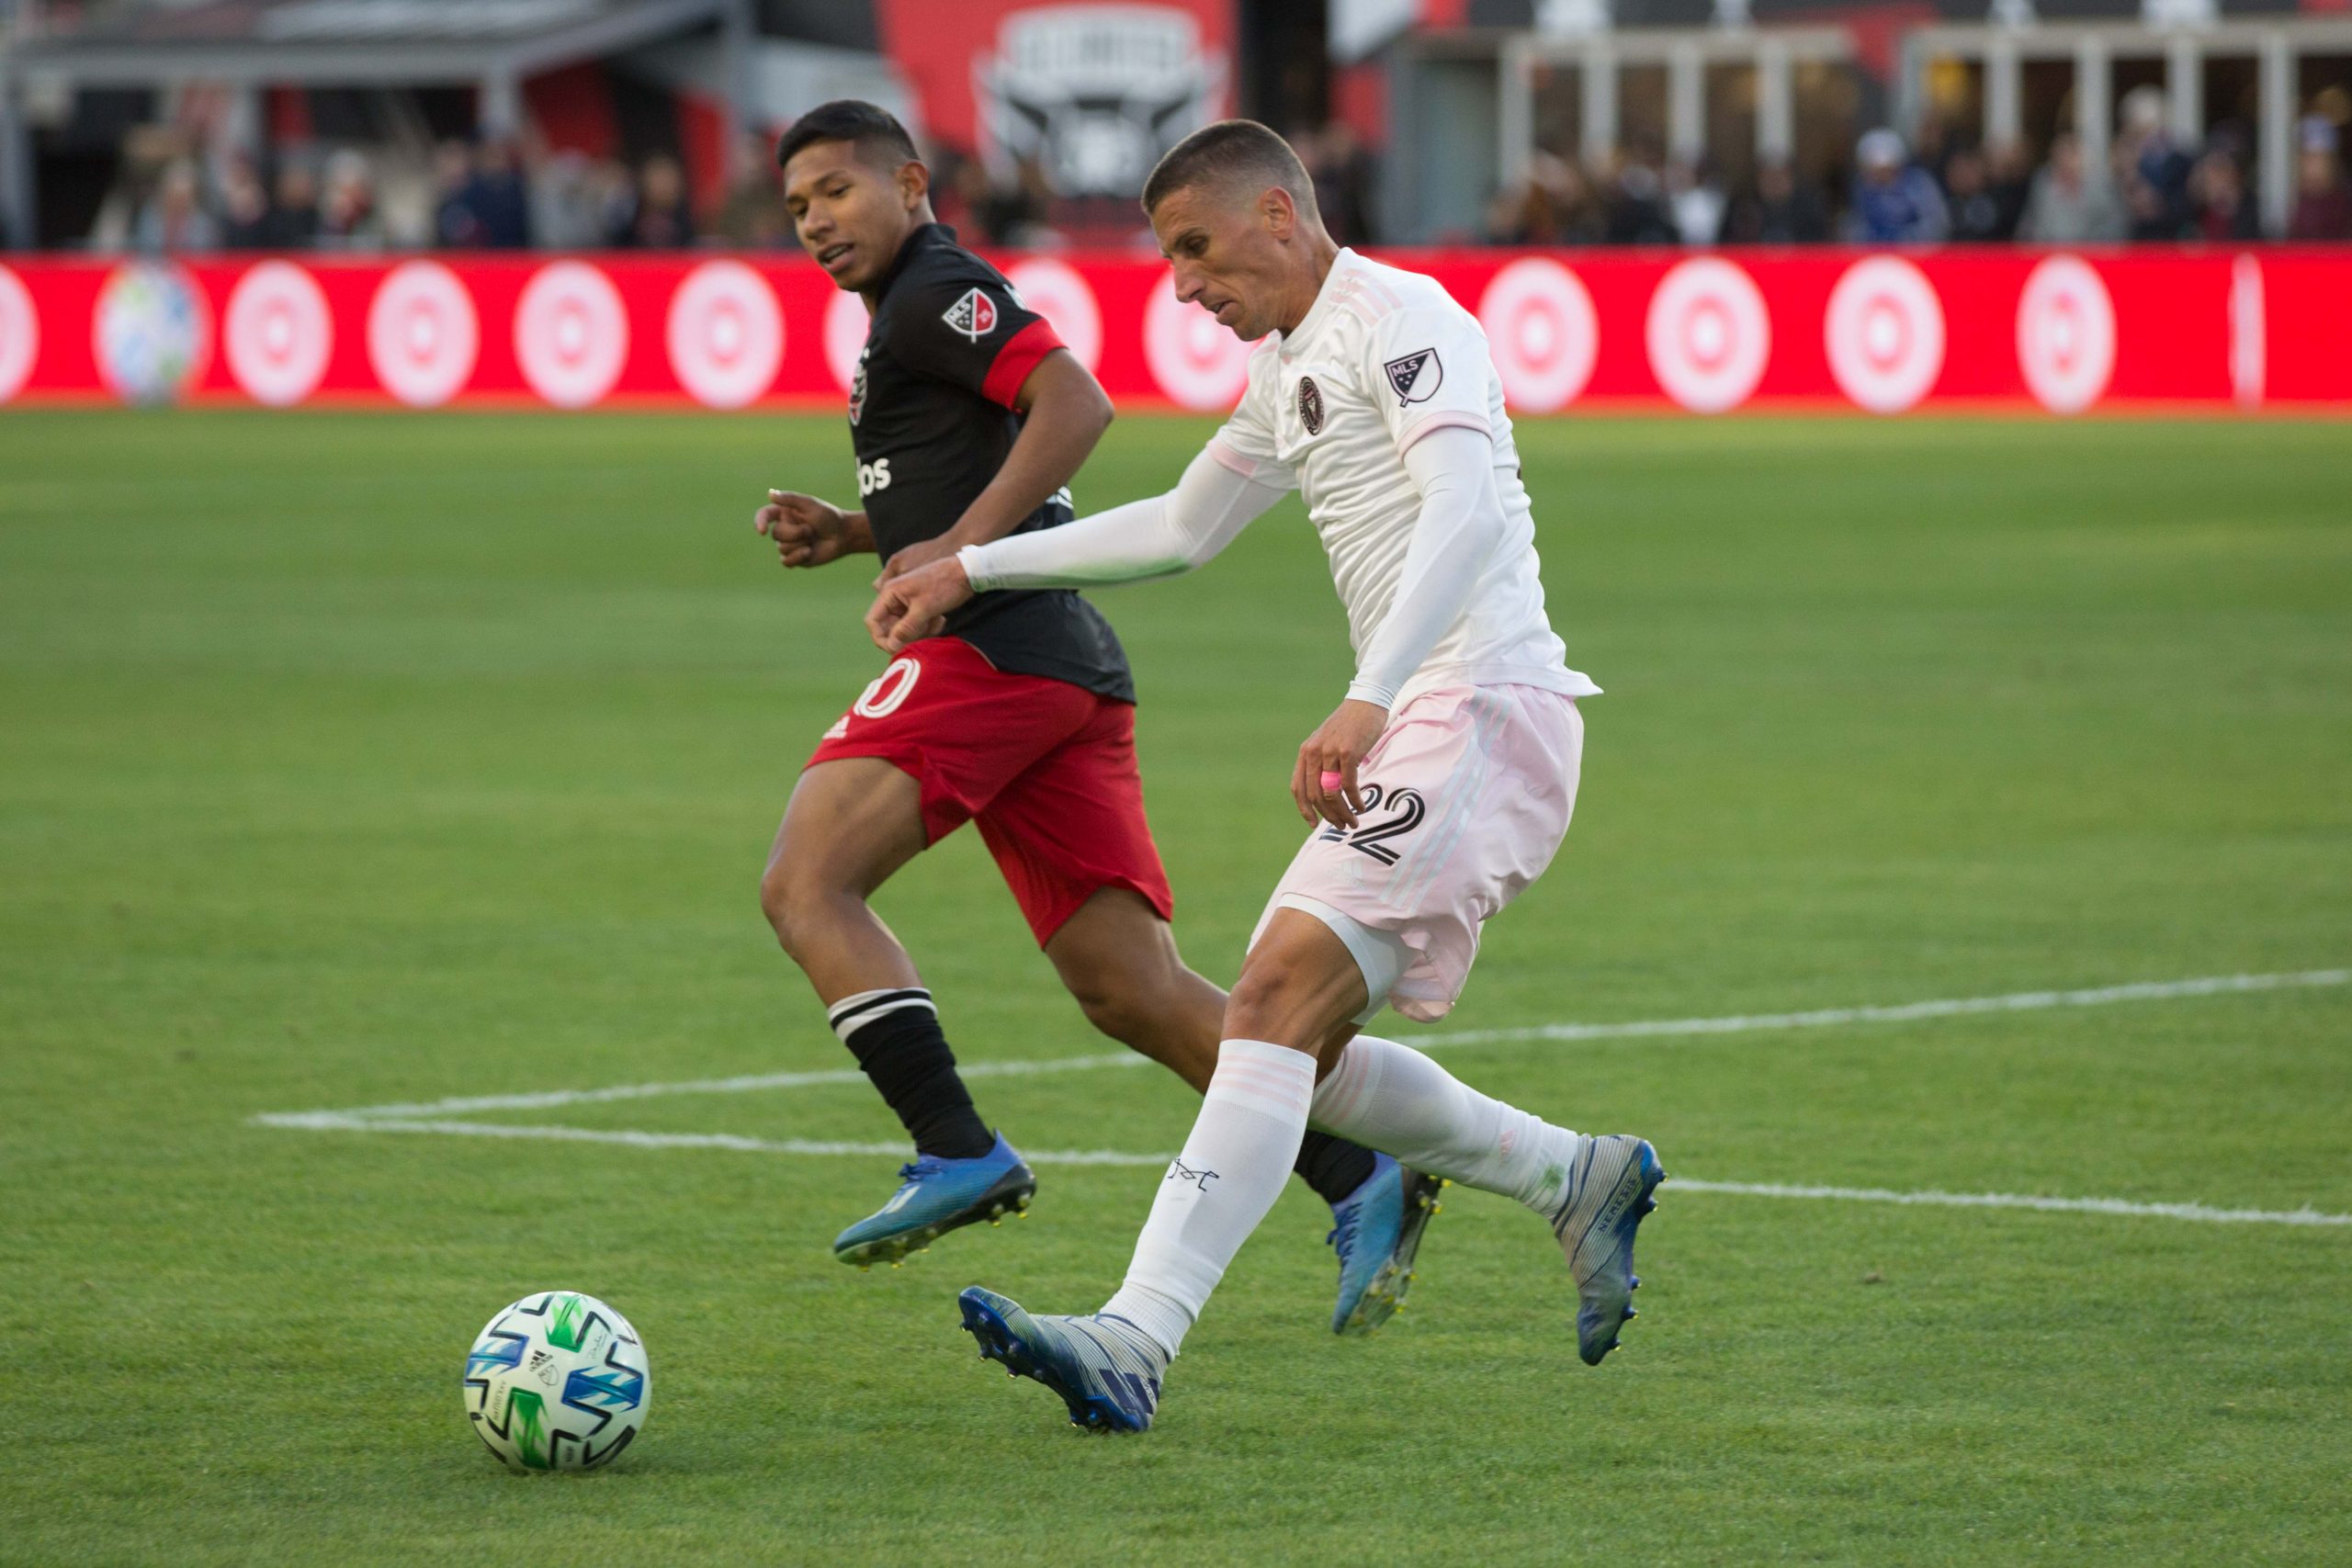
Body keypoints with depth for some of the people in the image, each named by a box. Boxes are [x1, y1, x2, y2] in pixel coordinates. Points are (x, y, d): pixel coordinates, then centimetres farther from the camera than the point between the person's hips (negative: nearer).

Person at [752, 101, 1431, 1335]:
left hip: (993, 649, -10)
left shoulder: (936, 291, -3)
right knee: (1130, 989, 4)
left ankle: (958, 1152, -20)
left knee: (806, 885, -11)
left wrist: (955, 550, -20)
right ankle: (1361, 1181, -4)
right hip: (1070, 672, 10)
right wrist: (845, 534, 21)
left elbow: (1076, 402, -19)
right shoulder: (907, 319, 27)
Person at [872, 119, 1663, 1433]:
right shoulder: (1290, 373, 22)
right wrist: (971, 569, 34)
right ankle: (1584, 1182, 22)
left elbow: (1466, 512, -23)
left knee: (1279, 994, -21)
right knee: (1302, 1050, 10)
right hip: (1419, 731, 10)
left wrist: (1370, 702, -34)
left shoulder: (1398, 317, -8)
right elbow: (1182, 530, 36)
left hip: (1483, 707, -10)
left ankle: (1137, 1340, -30)